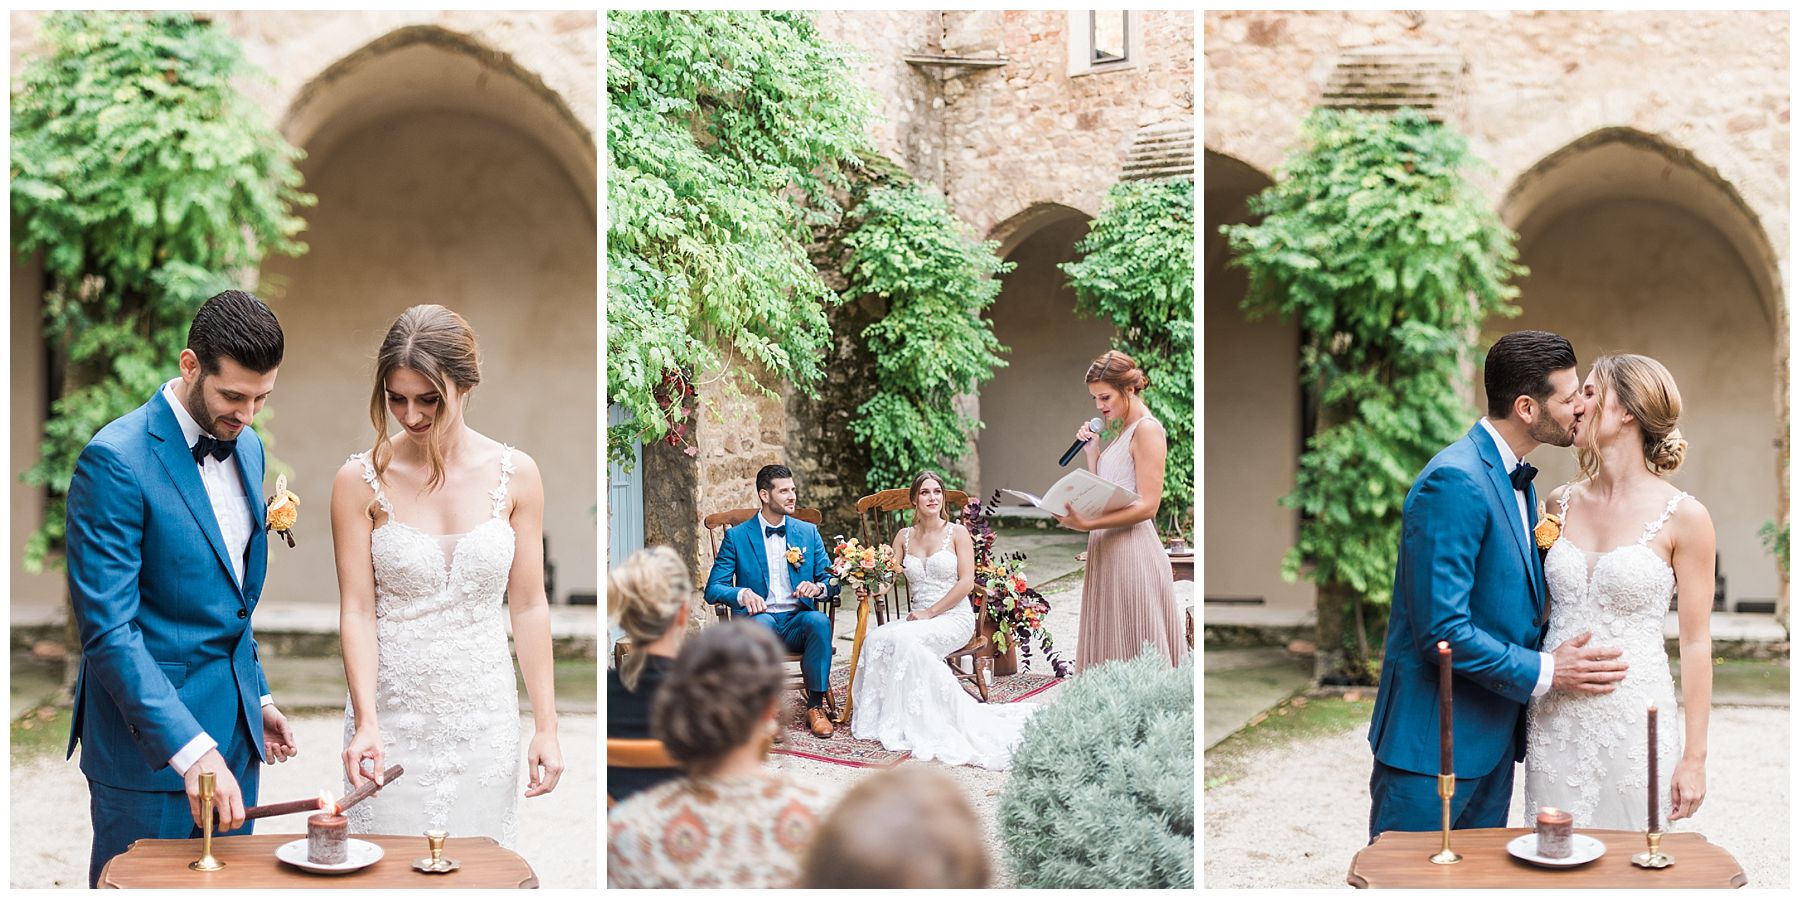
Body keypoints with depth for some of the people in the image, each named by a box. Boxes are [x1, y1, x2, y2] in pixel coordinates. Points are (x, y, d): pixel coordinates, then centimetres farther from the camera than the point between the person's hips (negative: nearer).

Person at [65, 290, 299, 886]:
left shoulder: (248, 448, 8)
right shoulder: (115, 461, -17)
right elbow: (107, 629, -22)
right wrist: (189, 748, -28)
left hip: (232, 726, 7)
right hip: (147, 740, -7)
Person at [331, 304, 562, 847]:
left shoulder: (515, 475, -1)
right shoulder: (361, 481, -5)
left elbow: (529, 607, 2)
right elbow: (357, 610, -7)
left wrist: (546, 726, 0)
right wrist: (366, 722, -18)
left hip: (484, 718, 1)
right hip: (392, 715, -1)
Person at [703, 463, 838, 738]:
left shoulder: (808, 532, 13)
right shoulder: (737, 536, 4)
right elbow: (713, 589, -2)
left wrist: (817, 587, -14)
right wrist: (742, 594, -24)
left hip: (797, 622, 2)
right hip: (758, 620, -2)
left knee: (819, 621, -32)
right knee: (762, 622, -37)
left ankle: (815, 707, -22)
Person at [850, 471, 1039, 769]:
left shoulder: (957, 533, 1)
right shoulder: (904, 537, 14)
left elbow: (966, 583, -7)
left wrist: (929, 613, -13)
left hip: (954, 618, -4)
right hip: (920, 618, 4)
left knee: (904, 639, -33)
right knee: (875, 639, -26)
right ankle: (879, 714, -17)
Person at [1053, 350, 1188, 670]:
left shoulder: (1147, 429, -9)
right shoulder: (1122, 433, 19)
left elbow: (1148, 505, -17)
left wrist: (1088, 524, -25)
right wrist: (1092, 452, 9)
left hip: (1133, 552, -9)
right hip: (1108, 552, 9)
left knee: (1137, 655, -5)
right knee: (1108, 647, 9)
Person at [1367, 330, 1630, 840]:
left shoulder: (1517, 479, 11)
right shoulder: (1454, 482, -21)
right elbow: (1441, 630, -25)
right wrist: (1543, 672, -17)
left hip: (1494, 738, 9)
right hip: (1432, 741, -9)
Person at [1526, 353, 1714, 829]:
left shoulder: (1683, 516, -5)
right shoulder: (1561, 503, 7)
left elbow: (1696, 642, -4)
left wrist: (1694, 756, -4)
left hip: (1635, 720, -4)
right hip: (1555, 718, 4)